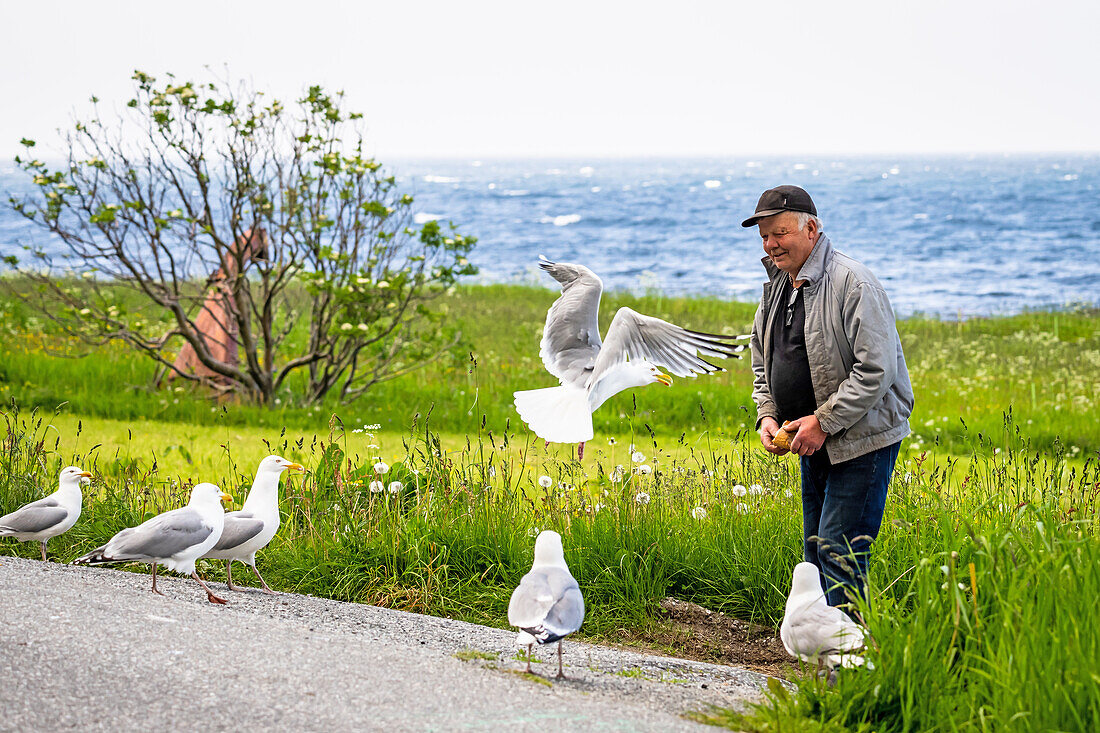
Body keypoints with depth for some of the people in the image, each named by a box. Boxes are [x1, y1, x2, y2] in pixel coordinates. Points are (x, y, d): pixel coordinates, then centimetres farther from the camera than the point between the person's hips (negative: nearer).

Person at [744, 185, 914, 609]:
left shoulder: (853, 284, -17)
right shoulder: (776, 288, 10)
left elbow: (876, 369, -22)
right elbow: (762, 362, 23)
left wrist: (823, 422, -20)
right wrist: (767, 415, 5)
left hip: (862, 440, -9)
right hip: (813, 445, 9)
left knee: (839, 552, -12)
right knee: (815, 551, 13)